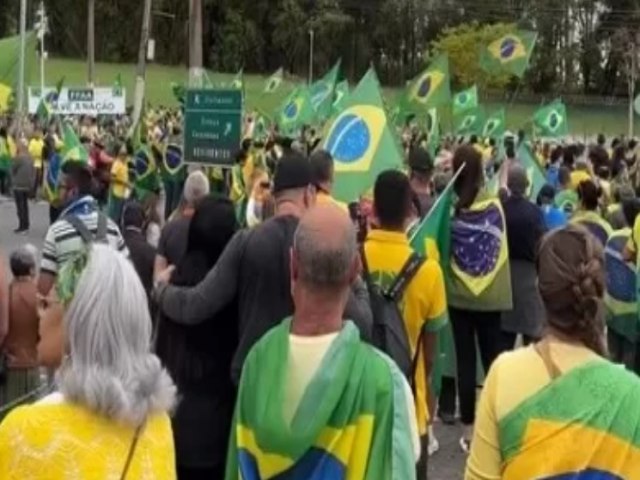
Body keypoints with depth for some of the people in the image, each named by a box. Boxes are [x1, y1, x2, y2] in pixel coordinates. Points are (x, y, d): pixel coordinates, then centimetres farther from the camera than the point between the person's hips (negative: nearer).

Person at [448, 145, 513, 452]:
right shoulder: (495, 205, -7)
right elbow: (501, 245, 7)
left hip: (459, 294, -1)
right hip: (491, 293, 1)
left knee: (465, 359, 5)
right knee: (492, 357, 9)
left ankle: (469, 428, 10)